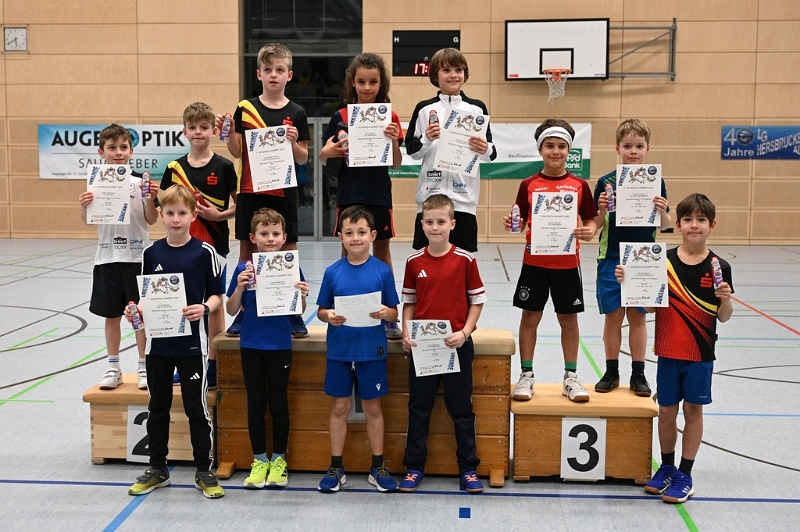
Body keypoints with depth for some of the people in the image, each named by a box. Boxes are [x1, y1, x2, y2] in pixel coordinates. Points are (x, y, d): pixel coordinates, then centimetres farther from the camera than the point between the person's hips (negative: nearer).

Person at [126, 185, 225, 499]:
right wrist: (137, 312, -9)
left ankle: (204, 471, 19)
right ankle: (157, 469, 29)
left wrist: (204, 309, -21)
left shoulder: (204, 252, -6)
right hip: (158, 343, 3)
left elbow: (216, 295, -2)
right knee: (157, 407, 14)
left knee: (197, 408, 5)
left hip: (192, 343, -3)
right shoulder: (151, 253, 3)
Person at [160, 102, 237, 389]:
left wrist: (219, 214, -17)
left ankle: (214, 367, 15)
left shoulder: (223, 166, -4)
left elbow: (239, 205, -2)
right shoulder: (175, 168, 4)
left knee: (214, 304, 5)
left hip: (214, 245, -3)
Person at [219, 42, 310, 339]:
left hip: (283, 194, -1)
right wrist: (228, 132, -13)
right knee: (247, 251, 8)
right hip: (250, 192, 1)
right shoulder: (245, 109, 3)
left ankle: (293, 314, 13)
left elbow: (303, 159, 3)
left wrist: (293, 142, -16)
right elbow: (237, 152, 4)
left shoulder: (296, 114, 2)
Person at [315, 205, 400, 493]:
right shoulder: (332, 272, -1)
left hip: (372, 351, -1)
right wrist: (328, 316, -17)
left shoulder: (383, 271, -4)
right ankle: (336, 468, 22)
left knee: (372, 408, 10)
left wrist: (385, 312, -21)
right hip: (339, 351, 1)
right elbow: (321, 310, 4)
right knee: (339, 407, 9)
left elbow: (394, 313, 0)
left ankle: (378, 468, 23)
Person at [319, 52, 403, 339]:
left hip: (379, 196, 0)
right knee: (349, 250, 7)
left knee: (382, 250, 9)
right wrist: (328, 152, -15)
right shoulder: (340, 117, 1)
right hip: (349, 194, 0)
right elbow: (325, 159, 6)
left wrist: (394, 141, -17)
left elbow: (396, 163, 1)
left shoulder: (390, 117, 1)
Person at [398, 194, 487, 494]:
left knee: (461, 408, 8)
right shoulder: (414, 262, 1)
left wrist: (465, 331, -12)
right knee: (419, 408, 10)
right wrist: (406, 333, -6)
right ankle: (414, 467, 22)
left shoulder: (465, 260, -6)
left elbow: (477, 300, -1)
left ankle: (468, 468, 21)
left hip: (457, 345, -2)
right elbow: (409, 302, 8)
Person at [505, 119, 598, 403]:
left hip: (567, 263, 0)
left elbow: (590, 221, 5)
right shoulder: (529, 185, 0)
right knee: (530, 316, 6)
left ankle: (571, 377, 22)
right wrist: (511, 223, -18)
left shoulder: (579, 185, 1)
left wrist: (589, 232, -16)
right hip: (534, 261, 0)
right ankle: (526, 376, 18)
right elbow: (521, 220, 3)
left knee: (568, 318, 9)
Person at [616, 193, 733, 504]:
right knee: (667, 410, 10)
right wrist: (627, 282, -16)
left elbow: (723, 317, -2)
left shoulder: (719, 268, -6)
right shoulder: (663, 261, -4)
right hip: (668, 352, 1)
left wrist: (726, 299, -22)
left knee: (693, 409, 8)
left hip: (700, 354, -1)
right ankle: (666, 467, 30)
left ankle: (685, 475, 20)